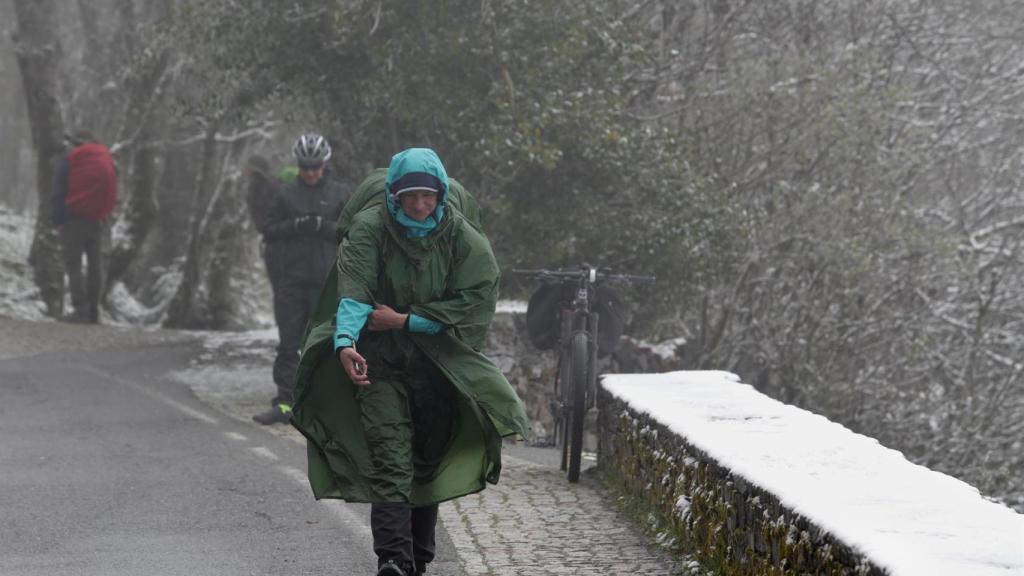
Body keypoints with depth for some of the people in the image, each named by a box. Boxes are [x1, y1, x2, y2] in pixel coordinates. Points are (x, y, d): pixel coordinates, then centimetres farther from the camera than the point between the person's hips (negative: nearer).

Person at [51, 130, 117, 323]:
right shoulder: (107, 160, 11)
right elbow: (112, 193, 14)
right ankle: (93, 312, 8)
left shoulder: (67, 162, -4)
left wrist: (58, 222, -4)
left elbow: (58, 194, -7)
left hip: (73, 219, -5)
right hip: (97, 220, 5)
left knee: (73, 266, -3)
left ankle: (81, 309, -12)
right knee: (95, 265, 10)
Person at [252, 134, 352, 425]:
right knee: (289, 342, 0)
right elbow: (266, 228, 5)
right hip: (291, 278, 1)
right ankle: (284, 403, 1)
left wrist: (323, 227, -14)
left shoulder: (340, 194, 6)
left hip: (327, 280, -1)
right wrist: (295, 226, -11)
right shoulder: (286, 193, 9)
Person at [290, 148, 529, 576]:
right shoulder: (369, 230, -15)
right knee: (388, 459, -16)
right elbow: (353, 291, -27)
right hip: (380, 360, -3)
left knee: (428, 460, 12)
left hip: (438, 360, 3)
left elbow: (476, 300, -15)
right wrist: (345, 342, -46)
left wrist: (406, 321, -20)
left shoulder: (463, 238, -9)